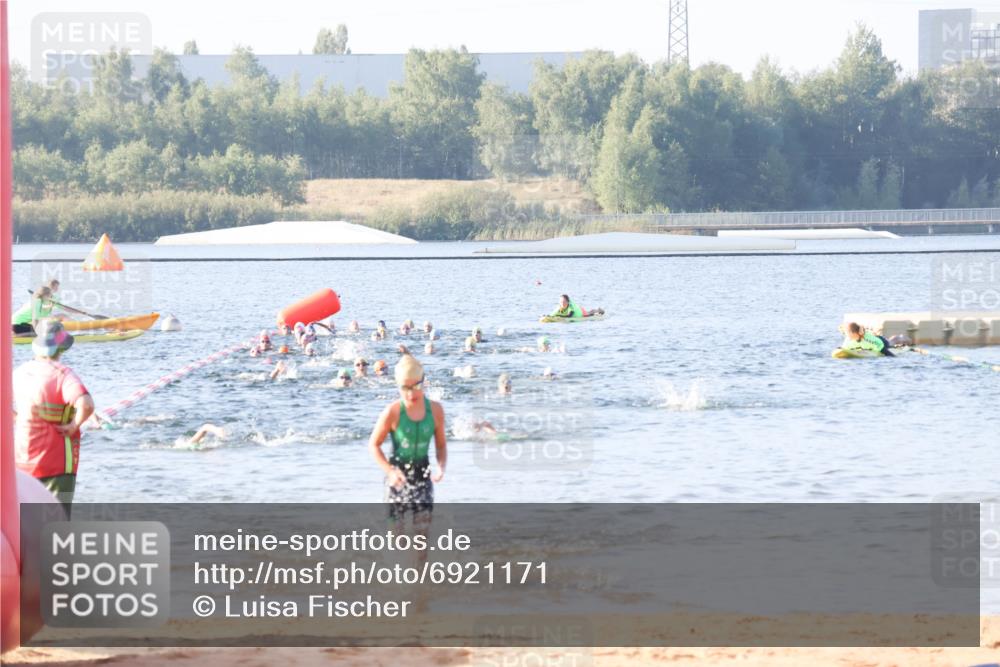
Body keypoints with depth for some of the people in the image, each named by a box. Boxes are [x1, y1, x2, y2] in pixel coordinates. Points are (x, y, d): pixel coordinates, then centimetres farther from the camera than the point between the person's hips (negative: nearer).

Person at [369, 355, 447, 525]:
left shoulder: (435, 409, -6)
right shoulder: (393, 412, -15)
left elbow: (441, 445, 5)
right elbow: (374, 445, -7)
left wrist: (441, 468, -14)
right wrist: (390, 471, -20)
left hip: (422, 473, 2)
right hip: (398, 474, -2)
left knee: (423, 522, -4)